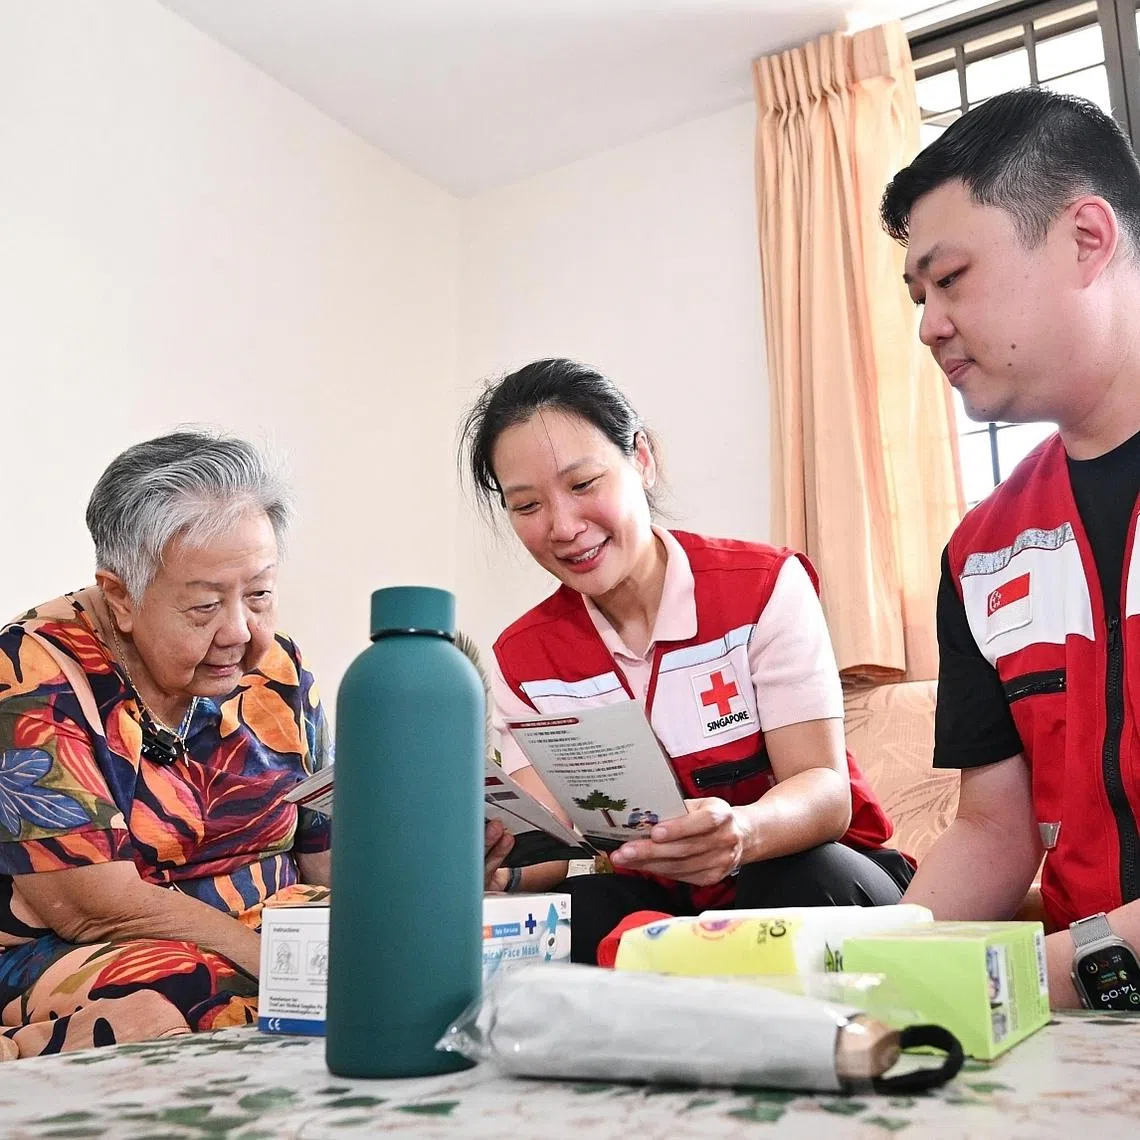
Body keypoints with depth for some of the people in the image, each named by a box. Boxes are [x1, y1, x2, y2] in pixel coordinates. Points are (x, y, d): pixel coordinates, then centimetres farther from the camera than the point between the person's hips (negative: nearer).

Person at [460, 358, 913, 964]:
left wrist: (740, 832, -40)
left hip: (805, 869, -1)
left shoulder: (766, 586, -10)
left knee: (803, 888, -35)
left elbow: (825, 790, -16)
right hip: (647, 899, 2)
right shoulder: (521, 658, 0)